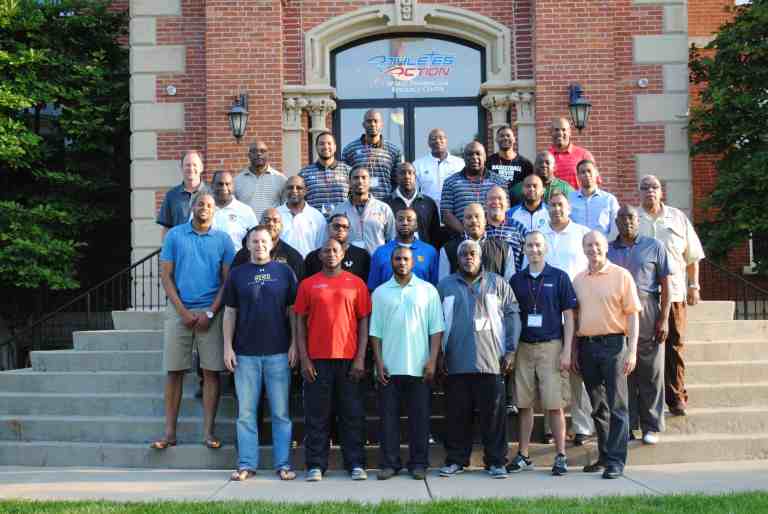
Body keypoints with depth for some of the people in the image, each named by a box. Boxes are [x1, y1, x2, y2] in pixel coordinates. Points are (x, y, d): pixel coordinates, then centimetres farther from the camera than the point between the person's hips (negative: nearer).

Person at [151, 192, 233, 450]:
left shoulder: (223, 239, 6)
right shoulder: (175, 235, 6)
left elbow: (228, 280, 3)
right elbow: (165, 275, 3)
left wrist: (210, 313, -7)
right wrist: (183, 311, -6)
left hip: (211, 311, 0)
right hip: (179, 310, 0)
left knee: (211, 371, -1)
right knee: (174, 371, 1)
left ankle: (208, 431, 5)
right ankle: (170, 432, 6)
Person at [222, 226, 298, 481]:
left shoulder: (284, 272, 5)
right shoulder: (237, 274, 7)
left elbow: (293, 310, 6)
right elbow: (229, 312, 8)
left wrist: (294, 344, -2)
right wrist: (227, 346, 1)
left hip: (278, 352, -1)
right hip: (245, 353, 1)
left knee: (280, 412, 3)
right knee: (246, 411, 4)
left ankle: (283, 463, 10)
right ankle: (246, 464, 12)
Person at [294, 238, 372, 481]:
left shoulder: (356, 284, 6)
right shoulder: (308, 285, 6)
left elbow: (364, 322, 5)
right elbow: (300, 322, 6)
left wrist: (361, 357, -3)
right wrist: (304, 358, -3)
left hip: (349, 359, 0)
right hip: (317, 359, 0)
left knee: (352, 414, 4)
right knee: (317, 415, 4)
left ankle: (355, 464, 12)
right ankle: (316, 465, 11)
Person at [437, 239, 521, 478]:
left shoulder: (497, 283, 9)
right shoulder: (445, 285, 12)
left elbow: (512, 315, 6)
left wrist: (510, 350, -2)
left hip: (491, 360, -1)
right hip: (456, 362, 1)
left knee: (493, 413, 1)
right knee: (457, 414, 5)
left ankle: (496, 461, 10)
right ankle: (456, 459, 15)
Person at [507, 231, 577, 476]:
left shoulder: (559, 277, 1)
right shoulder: (516, 279, 10)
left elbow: (568, 316, 0)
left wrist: (566, 351, -6)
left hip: (551, 346, -3)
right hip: (523, 347, 3)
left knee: (554, 405, -2)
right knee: (524, 404, 6)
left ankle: (561, 456, 7)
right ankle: (523, 455, 15)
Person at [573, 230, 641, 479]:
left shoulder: (621, 275, -2)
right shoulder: (578, 280, 12)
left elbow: (632, 315, -5)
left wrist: (632, 350, -12)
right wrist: (574, 351, 11)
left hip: (613, 344, -5)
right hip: (586, 346, 5)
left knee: (616, 406, -3)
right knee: (597, 406, 12)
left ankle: (616, 461, -1)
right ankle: (604, 456, 22)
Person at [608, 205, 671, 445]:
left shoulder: (654, 247, 7)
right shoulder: (607, 250, 13)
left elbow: (665, 285, 3)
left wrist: (664, 319, -5)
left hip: (646, 312, -2)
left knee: (651, 372, 1)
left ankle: (651, 426, 9)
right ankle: (627, 426, 12)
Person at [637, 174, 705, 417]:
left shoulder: (678, 218, 11)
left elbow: (692, 256, 14)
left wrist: (694, 286, 8)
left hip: (674, 292, 1)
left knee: (675, 346, 3)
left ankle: (676, 397, 11)